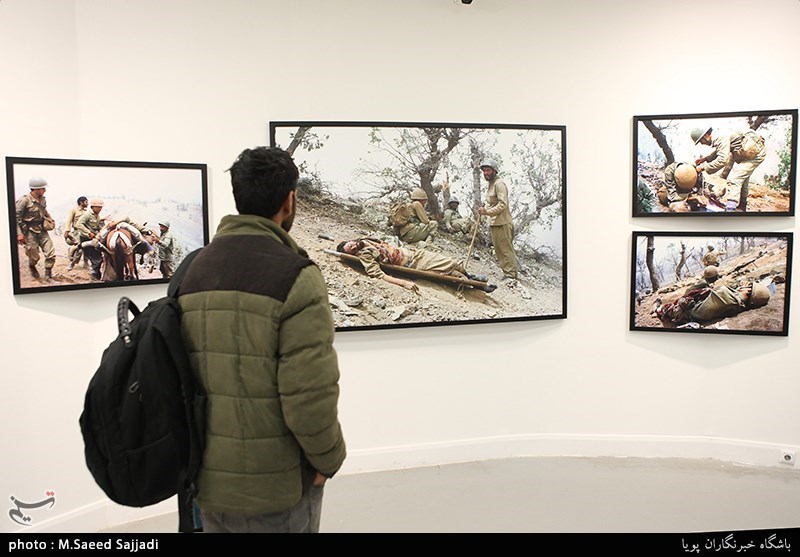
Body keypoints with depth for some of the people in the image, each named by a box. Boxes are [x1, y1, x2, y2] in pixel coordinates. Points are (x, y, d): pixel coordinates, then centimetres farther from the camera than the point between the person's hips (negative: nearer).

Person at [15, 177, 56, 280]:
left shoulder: (42, 199, 4)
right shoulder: (24, 200, -16)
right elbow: (16, 217, -15)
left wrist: (50, 221, 15)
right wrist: (19, 234, -19)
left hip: (42, 231, 6)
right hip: (30, 232, -6)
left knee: (51, 254, -3)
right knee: (34, 257, 3)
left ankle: (48, 276, 10)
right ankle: (32, 267, 38)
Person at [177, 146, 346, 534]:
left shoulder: (193, 269, 4)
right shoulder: (295, 276, -18)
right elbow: (310, 396, -23)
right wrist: (328, 460, -6)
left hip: (208, 483, 6)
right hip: (277, 488, -6)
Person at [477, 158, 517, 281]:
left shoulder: (499, 183, -12)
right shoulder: (491, 184, 19)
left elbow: (503, 204, -20)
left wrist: (487, 212, -24)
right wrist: (484, 209, 10)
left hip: (502, 224, -10)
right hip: (494, 224, 10)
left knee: (506, 250, -7)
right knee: (498, 250, 13)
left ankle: (511, 275, -5)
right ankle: (506, 273, 19)